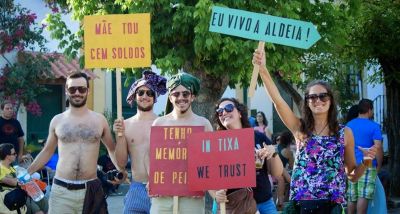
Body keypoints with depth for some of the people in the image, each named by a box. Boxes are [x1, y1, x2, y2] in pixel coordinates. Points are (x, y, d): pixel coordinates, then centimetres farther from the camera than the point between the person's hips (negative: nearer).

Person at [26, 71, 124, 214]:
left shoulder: (99, 120, 4)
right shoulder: (57, 121, 5)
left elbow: (111, 149, 16)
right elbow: (47, 151, 16)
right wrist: (27, 172, 12)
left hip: (90, 189, 0)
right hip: (61, 190, 0)